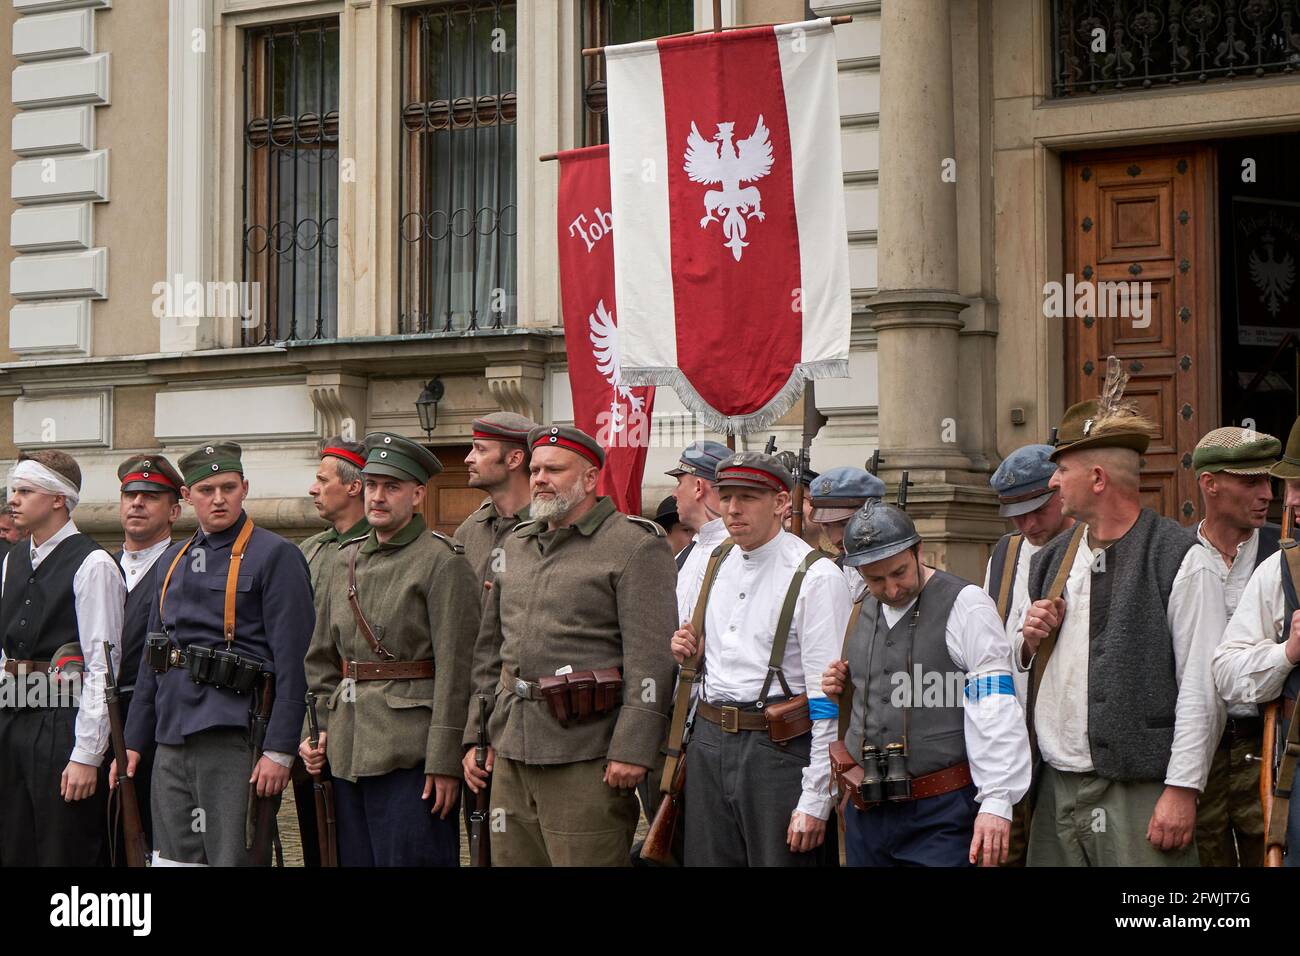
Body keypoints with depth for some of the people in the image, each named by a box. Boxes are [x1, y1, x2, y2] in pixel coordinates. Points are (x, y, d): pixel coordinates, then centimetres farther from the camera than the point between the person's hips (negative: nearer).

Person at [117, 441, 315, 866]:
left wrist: (279, 750, -16)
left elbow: (292, 662, -10)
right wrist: (132, 741, 16)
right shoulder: (173, 561, 17)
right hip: (171, 739, 7)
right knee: (174, 856, 7)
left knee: (232, 857, -5)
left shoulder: (275, 556, -4)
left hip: (234, 736, -6)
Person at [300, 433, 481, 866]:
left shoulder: (443, 563, -7)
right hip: (347, 752, 7)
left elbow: (456, 671, -12)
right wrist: (319, 729, 12)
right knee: (355, 857, 11)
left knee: (411, 858, -5)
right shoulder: (348, 560, 15)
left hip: (409, 756, -7)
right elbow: (322, 657, 21)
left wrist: (444, 762, -15)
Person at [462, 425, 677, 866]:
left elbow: (650, 659, -12)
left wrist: (631, 748, -18)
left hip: (586, 759, -7)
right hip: (511, 755, 7)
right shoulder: (515, 547, 18)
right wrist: (476, 734, 16)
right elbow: (489, 652, 23)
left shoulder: (636, 546, -5)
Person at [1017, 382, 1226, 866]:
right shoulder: (1049, 560, 16)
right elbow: (1021, 666, 26)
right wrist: (1030, 642, 3)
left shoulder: (1182, 559, -5)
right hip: (1055, 787, 6)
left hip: (1138, 794, -6)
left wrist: (1182, 790, -13)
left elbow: (1202, 689, -9)